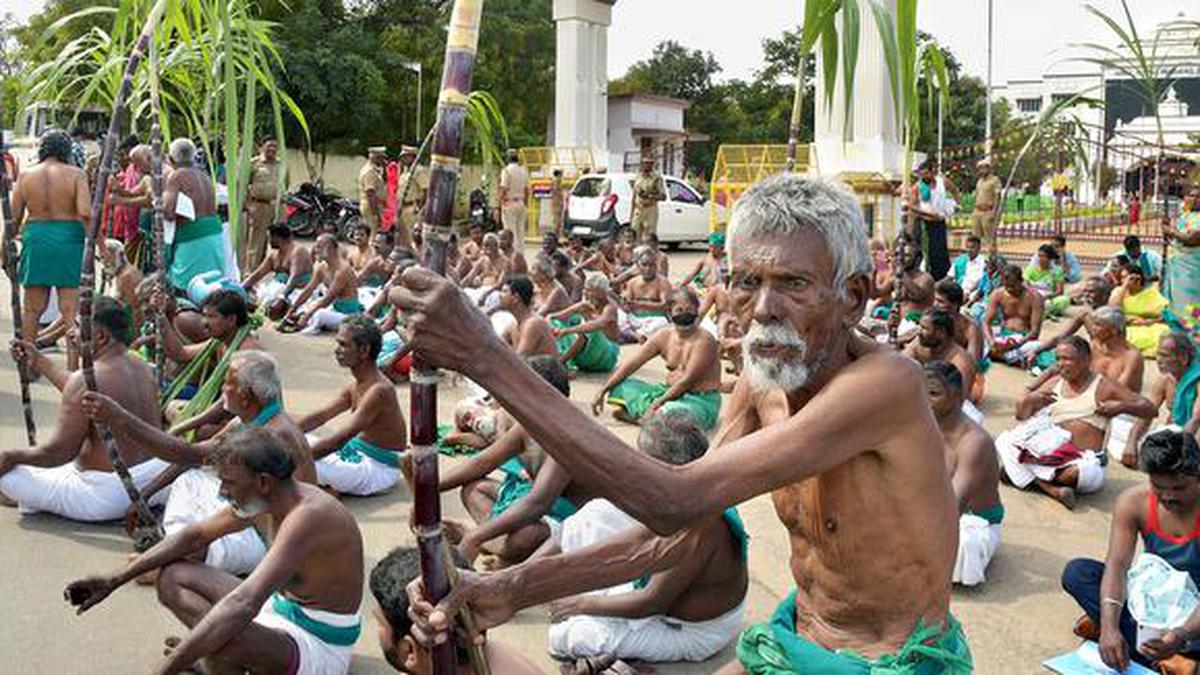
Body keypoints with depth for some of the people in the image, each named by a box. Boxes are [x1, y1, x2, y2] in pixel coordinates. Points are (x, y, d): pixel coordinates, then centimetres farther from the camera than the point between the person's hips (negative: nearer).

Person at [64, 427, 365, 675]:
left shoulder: (307, 515, -32)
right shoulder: (267, 498, -3)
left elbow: (242, 605, -42)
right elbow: (196, 535, 9)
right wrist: (116, 579, 3)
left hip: (318, 648, -9)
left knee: (223, 637, -39)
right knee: (171, 575, 7)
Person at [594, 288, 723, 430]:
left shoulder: (704, 340, -15)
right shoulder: (664, 336, 3)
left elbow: (688, 380, -19)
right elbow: (632, 363, 3)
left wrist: (658, 402, -22)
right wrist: (603, 391, -2)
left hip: (701, 399, -7)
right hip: (671, 391, 7)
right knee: (622, 384, -3)